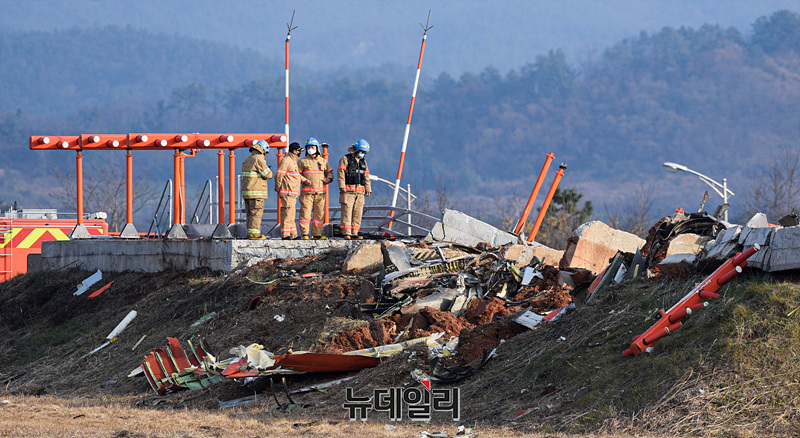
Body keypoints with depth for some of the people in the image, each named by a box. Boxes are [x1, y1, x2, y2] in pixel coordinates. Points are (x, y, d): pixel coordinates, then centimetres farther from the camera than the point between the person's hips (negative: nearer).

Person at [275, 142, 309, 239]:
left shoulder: (293, 161, 19)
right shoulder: (286, 161, -13)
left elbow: (296, 174, 27)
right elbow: (279, 175, -15)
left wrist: (304, 180, 10)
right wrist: (278, 189, -9)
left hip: (293, 193, 10)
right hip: (287, 192, -10)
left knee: (291, 213, 14)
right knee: (287, 213, -11)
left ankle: (293, 234, 20)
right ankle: (285, 234, -11)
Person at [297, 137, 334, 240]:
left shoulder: (323, 161, 16)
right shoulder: (303, 162, 8)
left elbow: (329, 172, 23)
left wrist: (329, 178, 1)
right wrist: (303, 181, -10)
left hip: (320, 192, 3)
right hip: (307, 192, -3)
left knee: (319, 213, 2)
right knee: (305, 212, -9)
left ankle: (317, 234, 7)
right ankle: (304, 234, -7)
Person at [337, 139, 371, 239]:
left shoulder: (363, 162, 21)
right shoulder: (346, 159, 1)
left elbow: (366, 177, 23)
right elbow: (341, 173, -7)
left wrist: (368, 189, 15)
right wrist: (342, 186, -17)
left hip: (360, 192, 6)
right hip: (348, 190, -6)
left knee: (358, 213, 3)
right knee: (347, 212, -11)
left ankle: (354, 233, 6)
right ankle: (346, 234, -14)